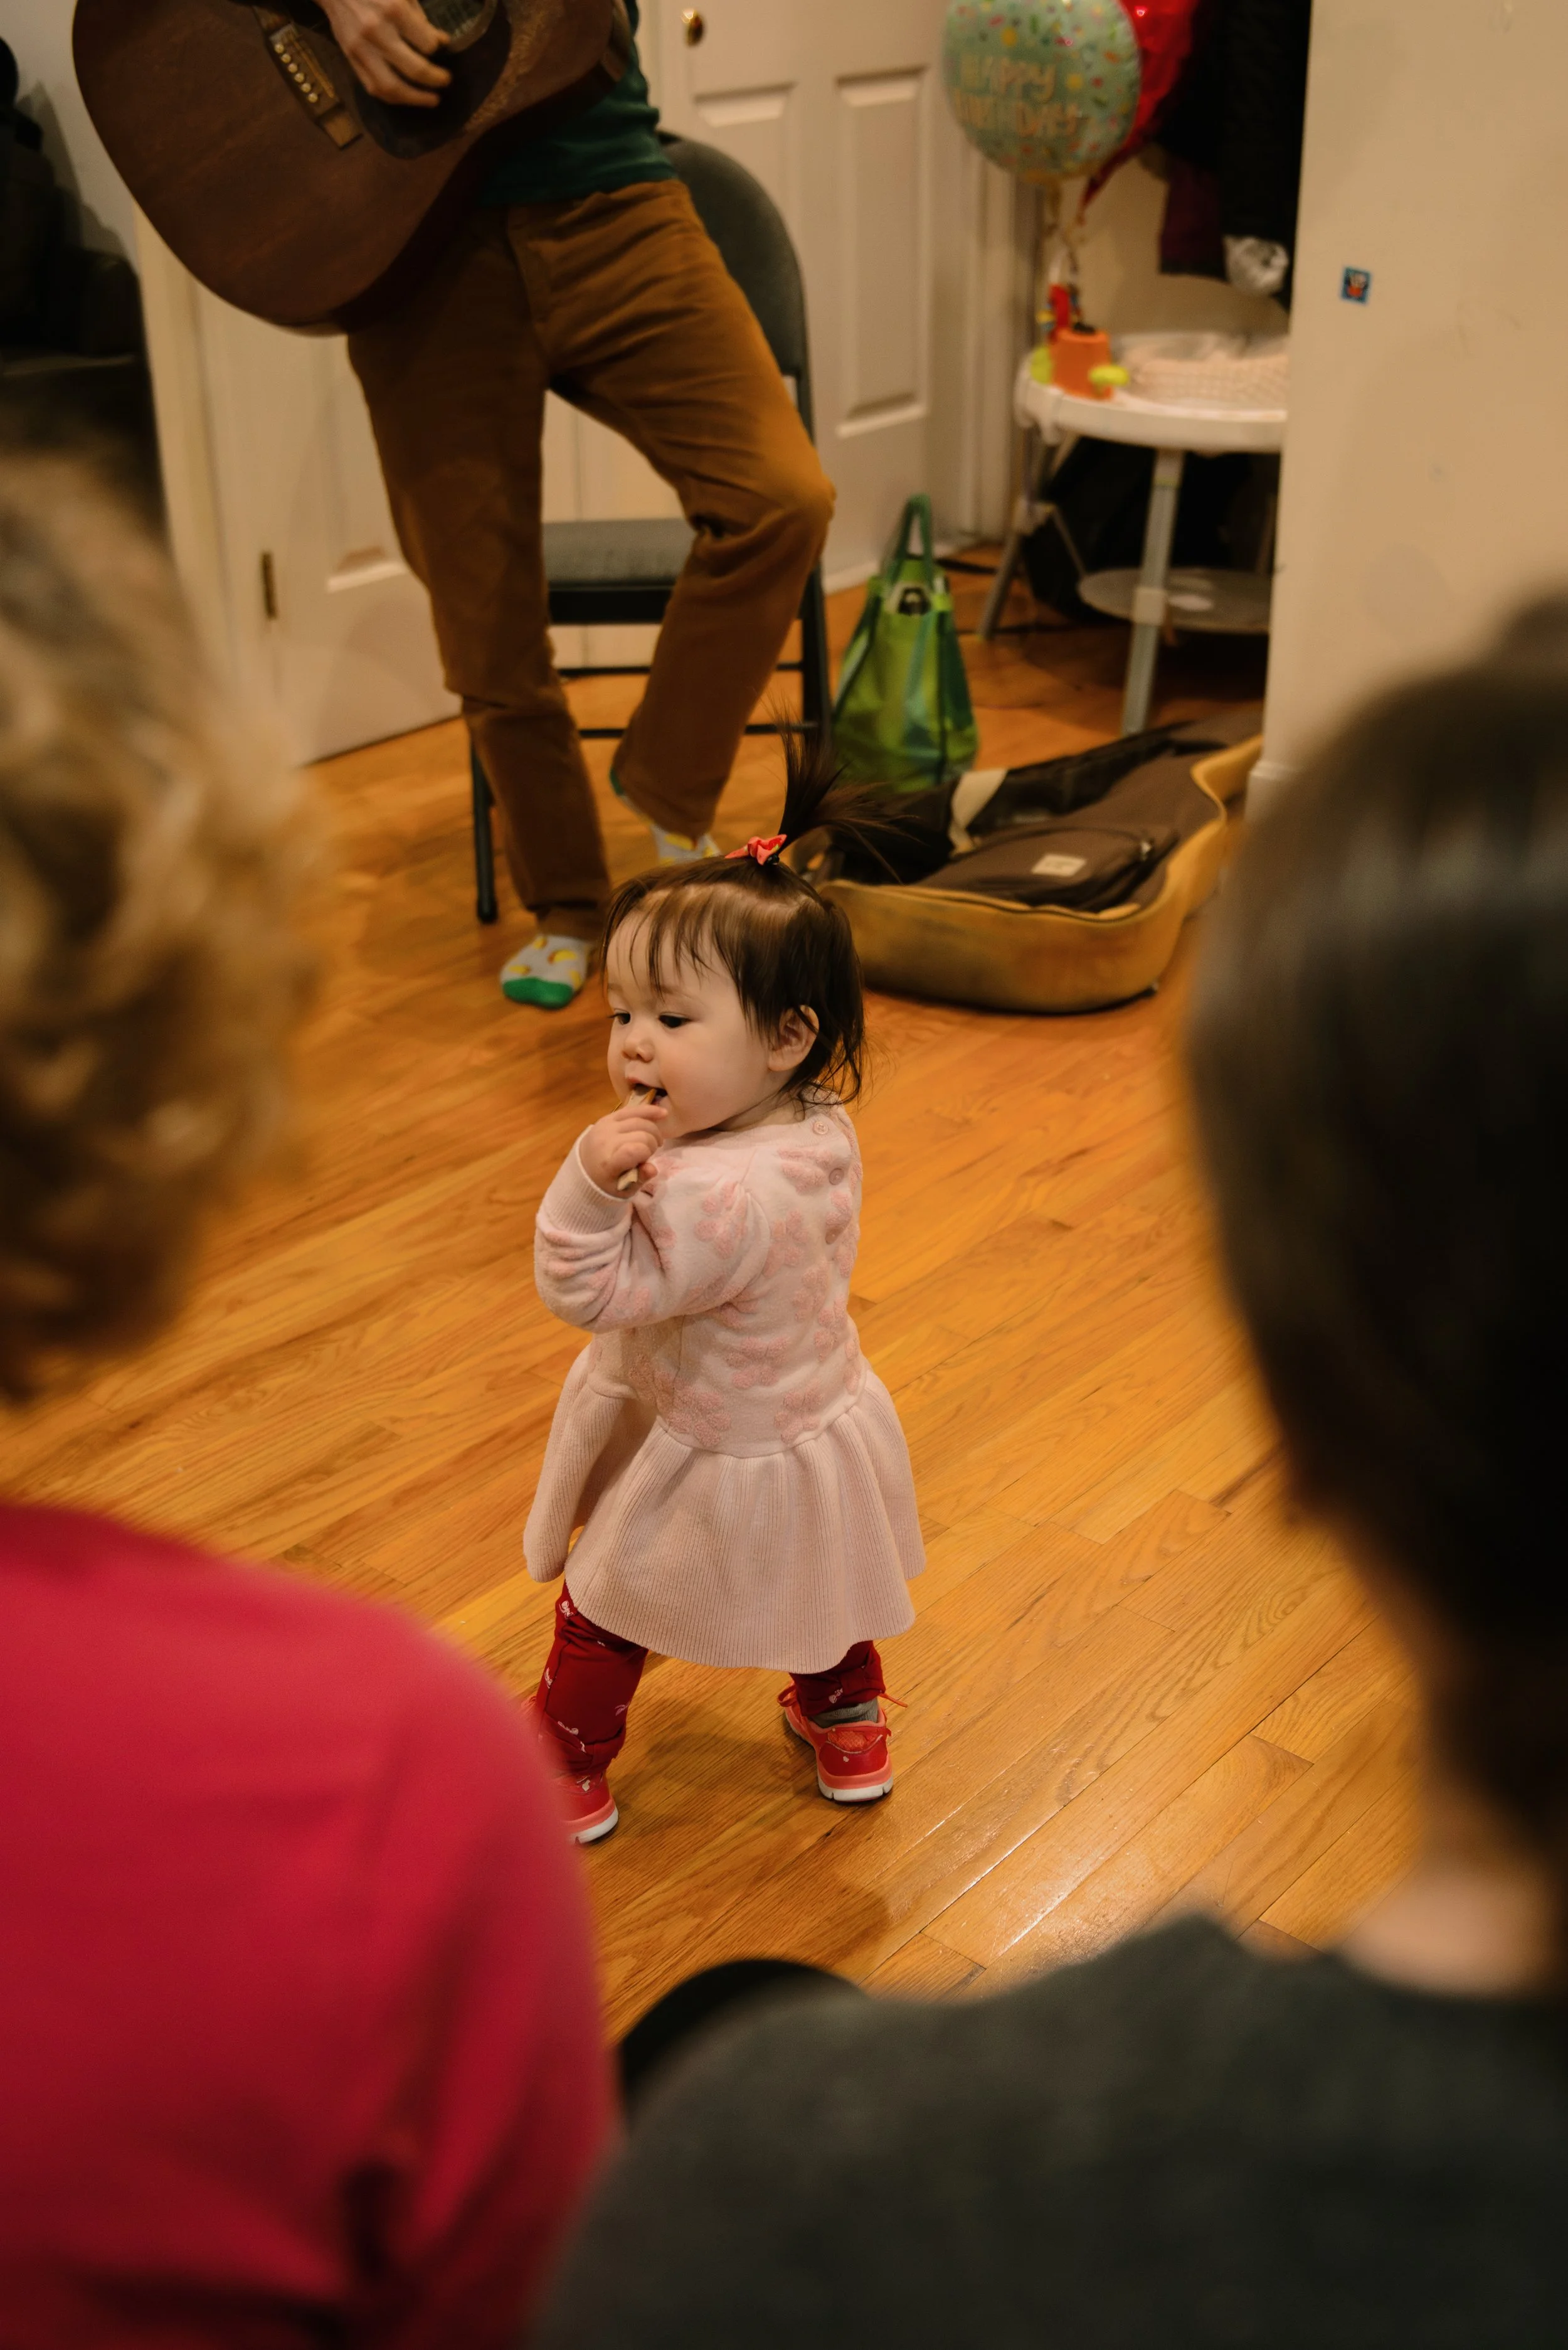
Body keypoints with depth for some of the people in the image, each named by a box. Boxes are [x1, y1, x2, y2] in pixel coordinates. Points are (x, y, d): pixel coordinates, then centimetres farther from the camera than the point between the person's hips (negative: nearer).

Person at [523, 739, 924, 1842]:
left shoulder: (722, 1197, -41)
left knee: (603, 1618, 17)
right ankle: (846, 1719, 57)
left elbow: (590, 1291, -32)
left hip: (717, 1456, -8)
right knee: (819, 1596, 33)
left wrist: (593, 1178, -44)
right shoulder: (819, 1128, -13)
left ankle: (566, 1778, 37)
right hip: (819, 1408, 8)